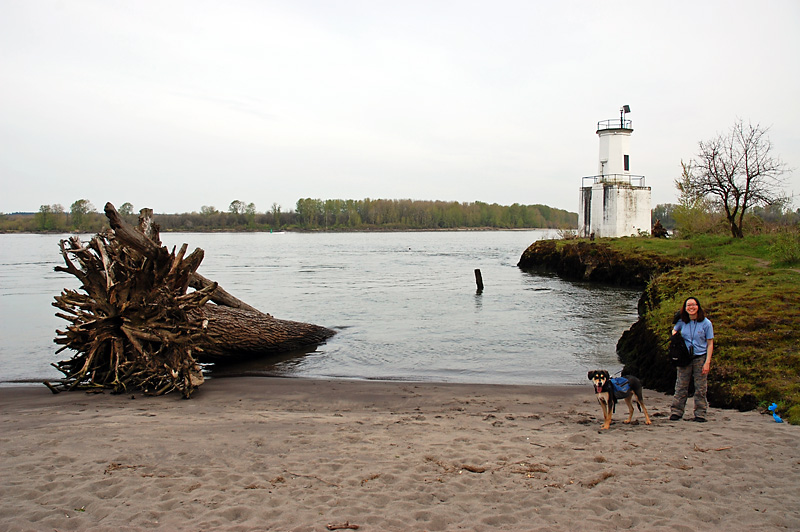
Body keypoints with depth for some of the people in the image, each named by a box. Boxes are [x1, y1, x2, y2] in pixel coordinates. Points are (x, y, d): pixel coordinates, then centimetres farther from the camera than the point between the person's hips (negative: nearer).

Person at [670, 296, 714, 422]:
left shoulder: (706, 323, -3)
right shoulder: (682, 322, 4)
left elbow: (710, 344, -2)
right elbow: (674, 330, 28)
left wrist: (707, 362, -9)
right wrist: (674, 334, 3)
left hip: (700, 357, -2)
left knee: (700, 388, 2)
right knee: (681, 387, 3)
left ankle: (700, 414, 10)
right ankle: (676, 412, 9)